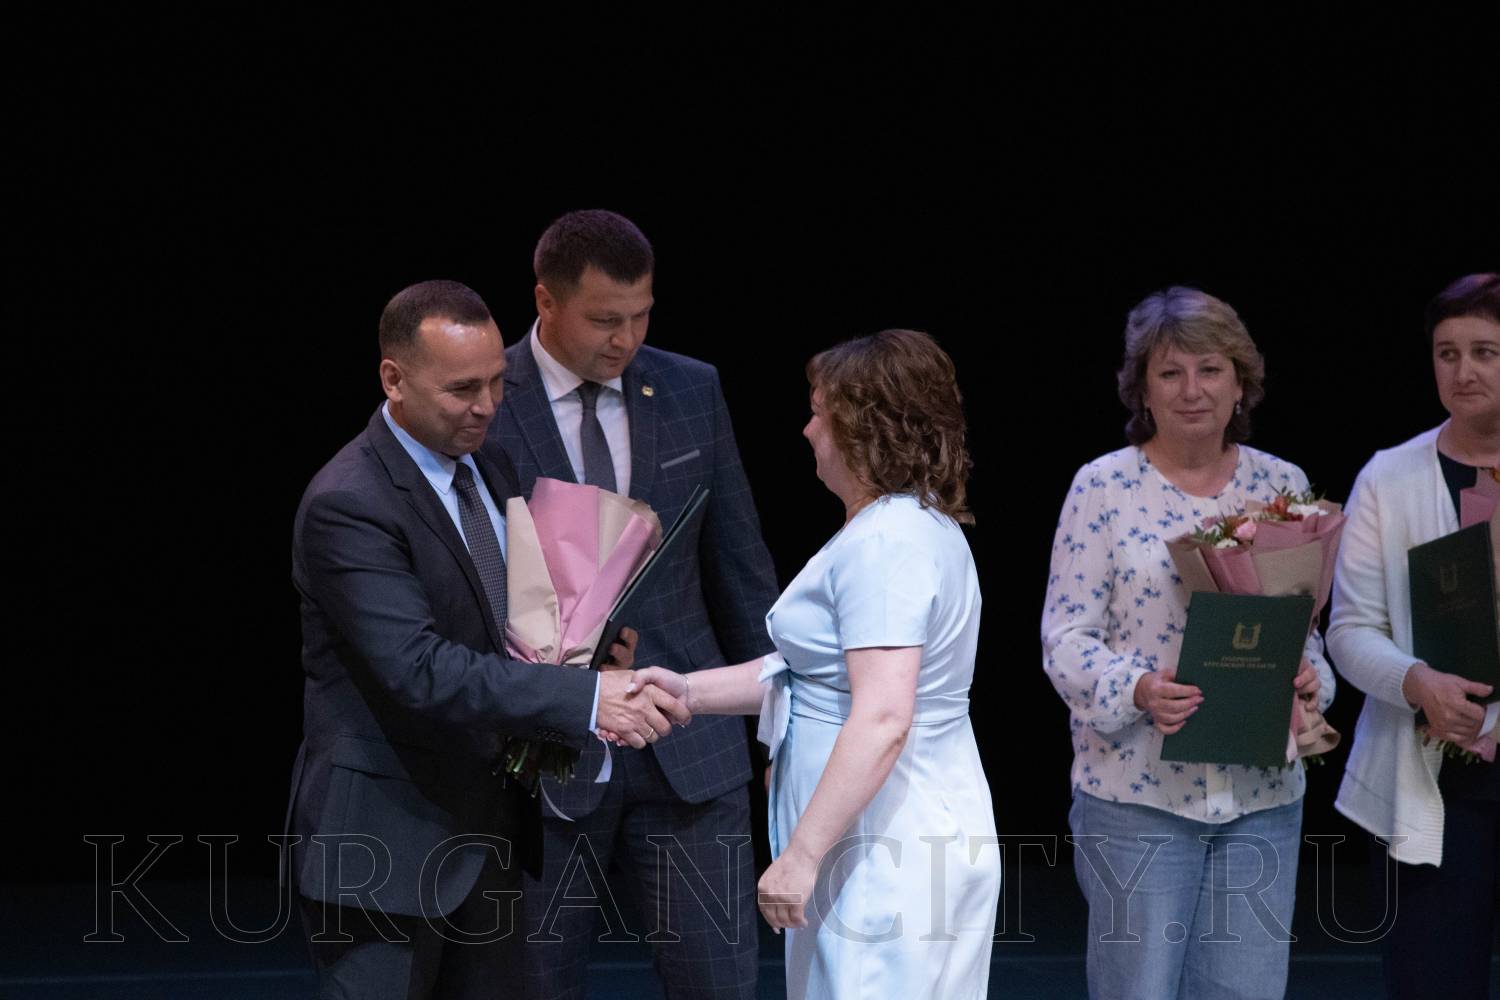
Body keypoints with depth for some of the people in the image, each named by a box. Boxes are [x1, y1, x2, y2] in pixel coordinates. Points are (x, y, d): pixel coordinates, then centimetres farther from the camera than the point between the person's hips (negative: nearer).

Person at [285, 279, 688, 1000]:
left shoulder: (490, 468, 8)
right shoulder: (347, 505, -20)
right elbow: (418, 671, -29)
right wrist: (586, 699, -34)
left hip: (487, 826, 8)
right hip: (383, 843, -8)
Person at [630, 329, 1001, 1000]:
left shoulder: (885, 542, -19)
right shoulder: (918, 526, 16)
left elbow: (882, 719, -26)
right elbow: (828, 666, 20)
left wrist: (800, 856, -24)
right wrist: (692, 691, 14)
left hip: (889, 861, -11)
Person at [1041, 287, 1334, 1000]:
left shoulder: (1282, 484, 8)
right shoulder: (1103, 487, -3)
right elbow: (1064, 637, -5)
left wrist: (1309, 677, -9)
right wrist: (1140, 688, -24)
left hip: (1262, 796, 3)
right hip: (1136, 791, -3)